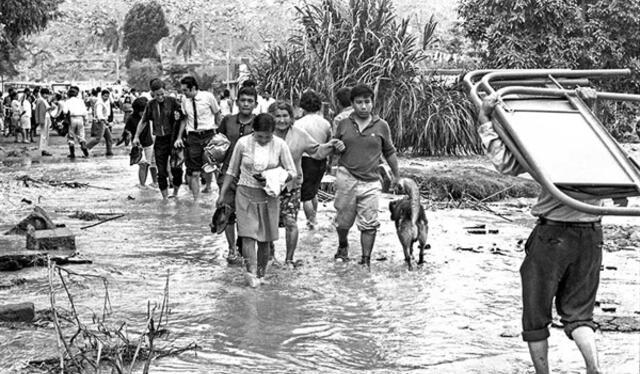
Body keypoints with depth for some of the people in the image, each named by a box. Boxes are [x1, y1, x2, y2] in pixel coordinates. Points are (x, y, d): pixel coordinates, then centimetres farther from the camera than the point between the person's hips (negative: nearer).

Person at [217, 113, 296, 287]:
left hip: (269, 195, 1)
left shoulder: (280, 145, -4)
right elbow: (232, 171, 7)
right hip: (246, 194, -1)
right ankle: (252, 270, -24)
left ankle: (260, 274, 15)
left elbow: (292, 172, 0)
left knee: (265, 237, 4)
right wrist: (222, 194, 5)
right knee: (248, 233, -15)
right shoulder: (243, 143, -4)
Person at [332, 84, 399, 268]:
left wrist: (396, 175, 15)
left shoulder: (381, 126, 2)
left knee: (368, 224, -3)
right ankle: (342, 246, 39)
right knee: (343, 221, 11)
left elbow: (389, 153, 12)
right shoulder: (343, 124, 4)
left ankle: (366, 260, 8)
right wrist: (337, 148, -6)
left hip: (370, 182, -1)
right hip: (346, 178, 1)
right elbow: (332, 147, 17)